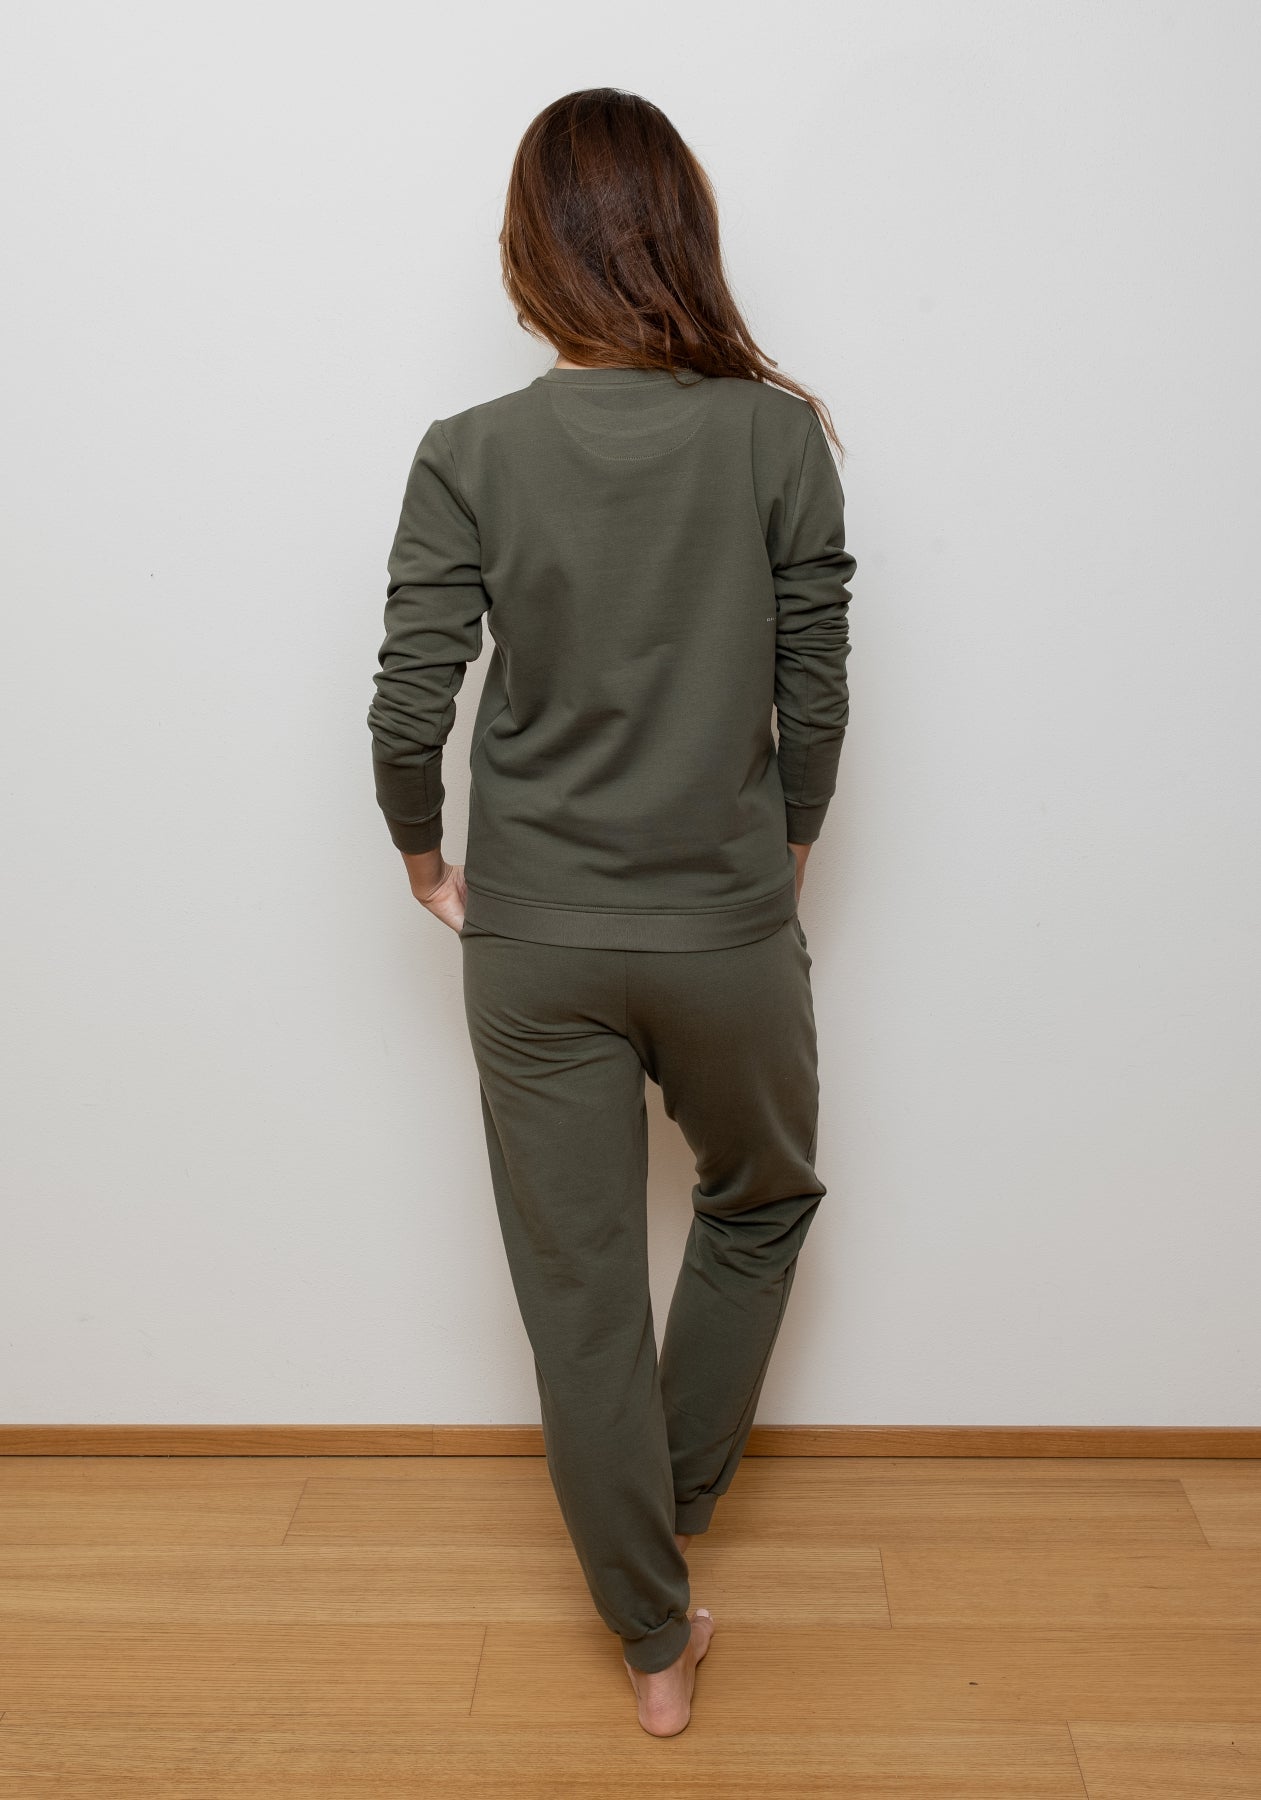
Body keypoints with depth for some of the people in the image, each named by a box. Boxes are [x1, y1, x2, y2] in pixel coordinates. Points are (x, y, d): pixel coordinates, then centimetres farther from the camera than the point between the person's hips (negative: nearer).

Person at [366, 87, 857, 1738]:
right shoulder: (779, 437, -7)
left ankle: (656, 1639, 30)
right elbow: (817, 702, -4)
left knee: (579, 1291, 14)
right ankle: (672, 1509, 41)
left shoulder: (469, 456, -7)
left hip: (534, 942, 1)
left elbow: (409, 712, -10)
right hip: (729, 932, 0)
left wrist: (428, 861, 9)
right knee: (763, 1200, 28)